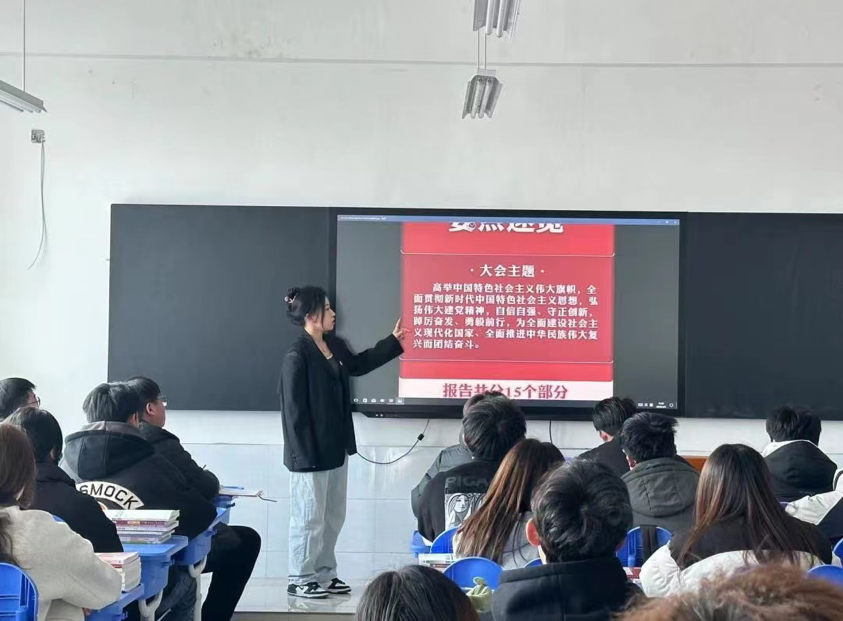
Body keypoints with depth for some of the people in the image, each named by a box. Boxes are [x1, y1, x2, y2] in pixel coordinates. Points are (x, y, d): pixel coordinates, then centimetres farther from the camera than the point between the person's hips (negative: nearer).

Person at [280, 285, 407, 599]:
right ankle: (300, 580, 16)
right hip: (311, 453, -9)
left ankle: (324, 574, 30)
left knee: (333, 517, 18)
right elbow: (294, 412, -19)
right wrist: (304, 455, -19)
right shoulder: (297, 356, -20)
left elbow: (359, 364, 28)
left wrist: (393, 341, 27)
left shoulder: (335, 346, 7)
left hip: (336, 447, 9)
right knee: (309, 518, 2)